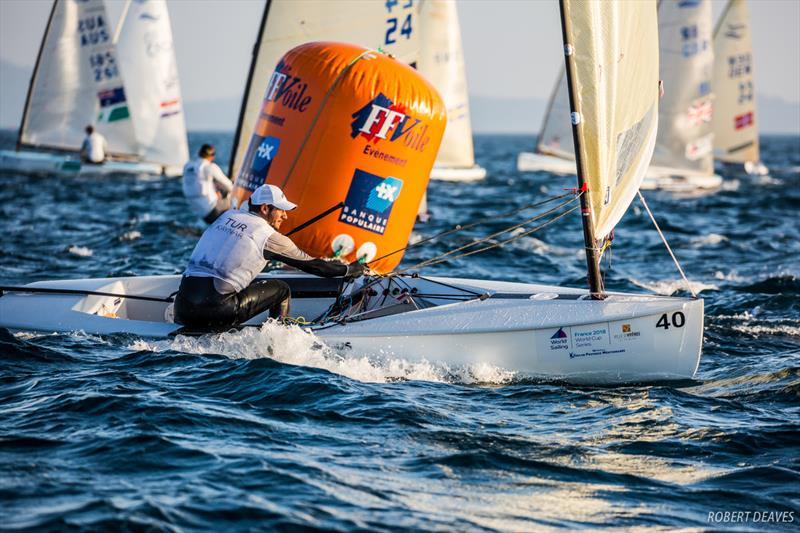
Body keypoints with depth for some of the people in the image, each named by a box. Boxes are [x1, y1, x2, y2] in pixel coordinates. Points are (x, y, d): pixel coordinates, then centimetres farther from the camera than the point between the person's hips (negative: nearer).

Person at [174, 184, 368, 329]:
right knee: (281, 290, 10)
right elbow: (310, 264, 11)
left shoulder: (228, 215, 18)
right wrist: (349, 270, 25)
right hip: (215, 307, -5)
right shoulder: (269, 236, 2)